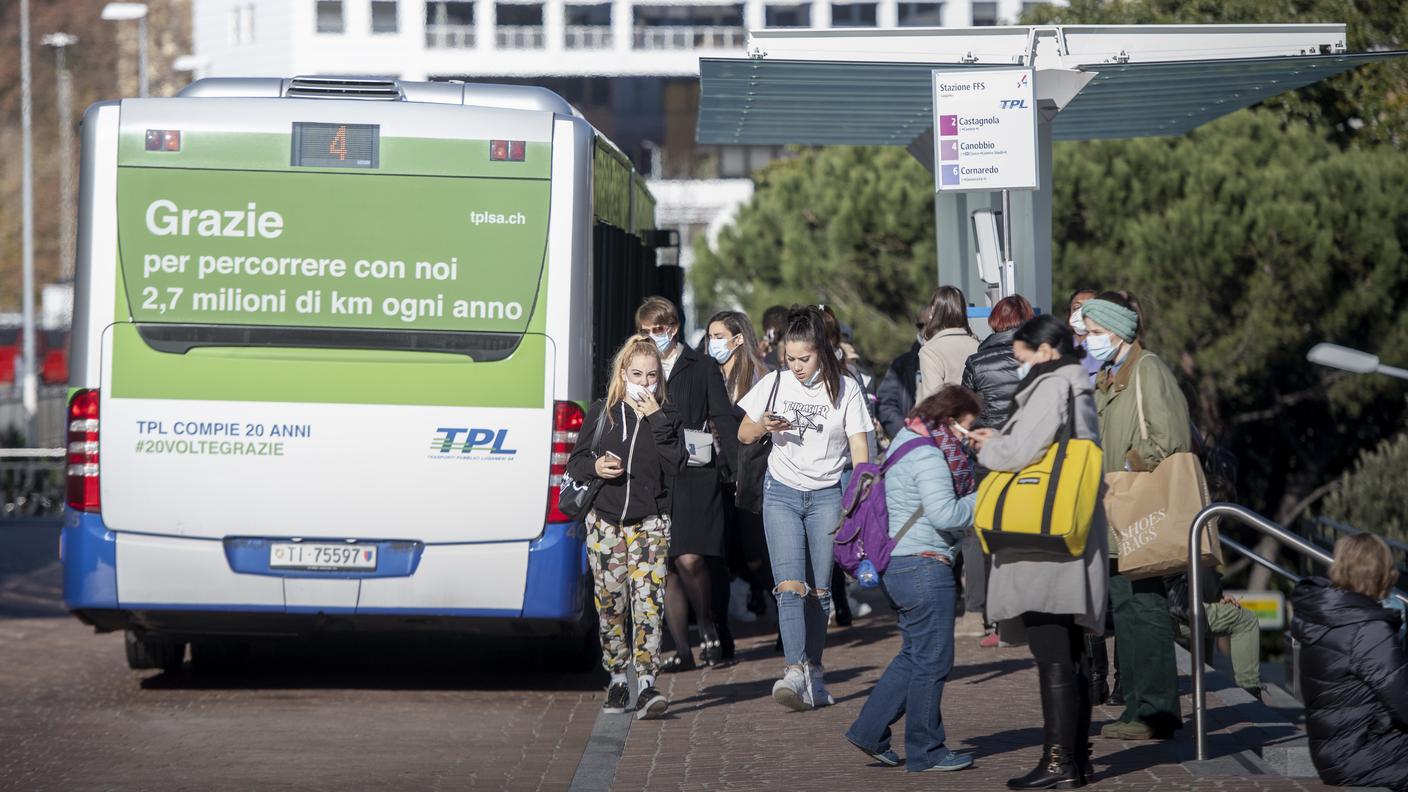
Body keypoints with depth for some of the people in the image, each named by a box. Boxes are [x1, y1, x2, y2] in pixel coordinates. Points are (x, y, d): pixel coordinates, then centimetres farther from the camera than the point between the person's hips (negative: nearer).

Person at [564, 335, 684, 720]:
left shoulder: (665, 417, 4)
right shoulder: (602, 412, 6)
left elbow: (674, 464, -10)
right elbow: (575, 461, 9)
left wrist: (657, 421, -14)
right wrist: (595, 467, -12)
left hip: (649, 522, -2)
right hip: (604, 519, 2)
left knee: (647, 602, -12)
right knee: (610, 603, 5)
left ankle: (647, 685, -17)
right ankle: (617, 679, 18)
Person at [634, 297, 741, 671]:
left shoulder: (702, 369, 6)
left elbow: (724, 421, 0)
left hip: (695, 475, -4)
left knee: (689, 560, -16)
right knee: (667, 567, 3)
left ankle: (708, 627, 8)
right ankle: (682, 650, 9)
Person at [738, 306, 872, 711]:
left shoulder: (845, 389, -2)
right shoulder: (775, 383, 2)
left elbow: (859, 447, -1)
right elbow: (743, 434, 11)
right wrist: (763, 426, -12)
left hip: (827, 494, 0)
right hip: (782, 492, 0)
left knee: (820, 589, 3)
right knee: (789, 586, -14)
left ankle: (814, 672, 13)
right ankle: (796, 672, -24)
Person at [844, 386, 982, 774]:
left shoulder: (908, 442, 16)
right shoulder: (929, 457, -16)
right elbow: (945, 514, -24)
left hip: (897, 564, 10)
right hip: (923, 567, -10)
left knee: (915, 655, 18)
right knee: (931, 660, -1)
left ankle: (868, 731, 17)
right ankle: (925, 752, 6)